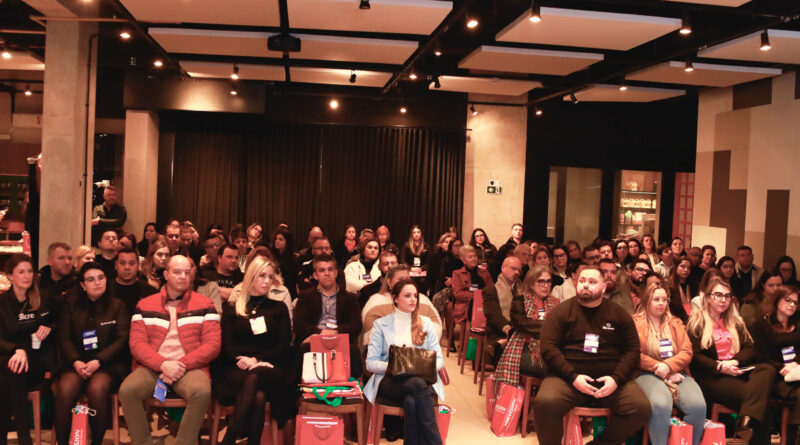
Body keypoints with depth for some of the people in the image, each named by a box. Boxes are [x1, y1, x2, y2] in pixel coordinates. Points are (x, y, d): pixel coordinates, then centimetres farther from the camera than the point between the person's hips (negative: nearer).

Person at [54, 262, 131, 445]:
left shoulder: (117, 305, 9)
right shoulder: (71, 306, 16)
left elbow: (122, 339, 0)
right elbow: (64, 338, 9)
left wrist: (98, 361, -14)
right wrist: (76, 362, -11)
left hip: (109, 363, -2)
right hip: (77, 363, 2)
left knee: (98, 387, -34)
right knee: (65, 388, -31)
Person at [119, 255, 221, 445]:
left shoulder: (204, 305, 10)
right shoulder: (144, 305, 14)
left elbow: (212, 344, 2)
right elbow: (137, 343, 4)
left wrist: (182, 365, -11)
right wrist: (163, 364, -13)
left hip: (190, 368, -1)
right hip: (152, 367, 2)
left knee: (201, 391, -34)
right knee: (127, 390, -28)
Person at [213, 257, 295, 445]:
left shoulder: (279, 308, 17)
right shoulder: (232, 307, 15)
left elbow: (284, 346, 8)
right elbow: (227, 344, 5)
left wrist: (256, 359, -10)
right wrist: (245, 360, -16)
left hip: (270, 369, 0)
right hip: (237, 370, 0)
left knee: (253, 379, -37)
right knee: (258, 397, -36)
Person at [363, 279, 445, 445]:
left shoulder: (426, 323, 14)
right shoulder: (381, 324, 8)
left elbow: (439, 360, 9)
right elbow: (371, 363, 2)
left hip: (422, 379, 2)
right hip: (390, 380, -2)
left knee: (412, 402, -37)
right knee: (418, 384, -37)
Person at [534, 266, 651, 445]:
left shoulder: (618, 313, 11)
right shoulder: (562, 311, 4)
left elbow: (632, 349, 8)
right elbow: (548, 347, -3)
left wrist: (616, 378, -9)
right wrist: (573, 377, -15)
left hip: (610, 379, 3)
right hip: (568, 377, -2)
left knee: (642, 408, -21)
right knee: (545, 402, -31)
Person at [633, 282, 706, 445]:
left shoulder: (675, 323, 21)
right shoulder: (636, 322, 8)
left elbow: (687, 352, 9)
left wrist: (668, 366, -10)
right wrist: (660, 369, -10)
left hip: (677, 373, 4)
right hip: (648, 374, -4)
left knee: (698, 406, -26)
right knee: (661, 405, -36)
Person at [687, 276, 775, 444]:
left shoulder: (736, 321, 23)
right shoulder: (697, 322, 7)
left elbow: (750, 349, 12)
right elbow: (694, 356, -4)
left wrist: (735, 362, -9)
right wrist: (719, 367, -17)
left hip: (737, 370, 5)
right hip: (711, 376, -5)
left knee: (767, 369, -30)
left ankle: (746, 421, -44)